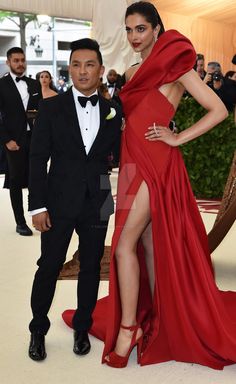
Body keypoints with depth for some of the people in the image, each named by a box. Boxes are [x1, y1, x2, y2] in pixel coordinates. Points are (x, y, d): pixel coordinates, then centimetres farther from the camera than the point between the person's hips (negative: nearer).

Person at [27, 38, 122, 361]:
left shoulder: (113, 112, 4)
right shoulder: (51, 108, -2)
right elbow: (38, 159, -5)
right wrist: (38, 206, -9)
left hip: (97, 203, 2)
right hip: (59, 201, -2)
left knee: (91, 267, 12)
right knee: (49, 266, 5)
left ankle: (82, 328, 30)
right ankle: (38, 330, 25)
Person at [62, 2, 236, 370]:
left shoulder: (174, 66, -3)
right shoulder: (133, 73, 18)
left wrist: (178, 138, -11)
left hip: (154, 162, -8)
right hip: (133, 160, 8)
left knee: (124, 243, -10)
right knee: (148, 242, 12)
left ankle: (127, 328, 0)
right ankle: (157, 319, 23)